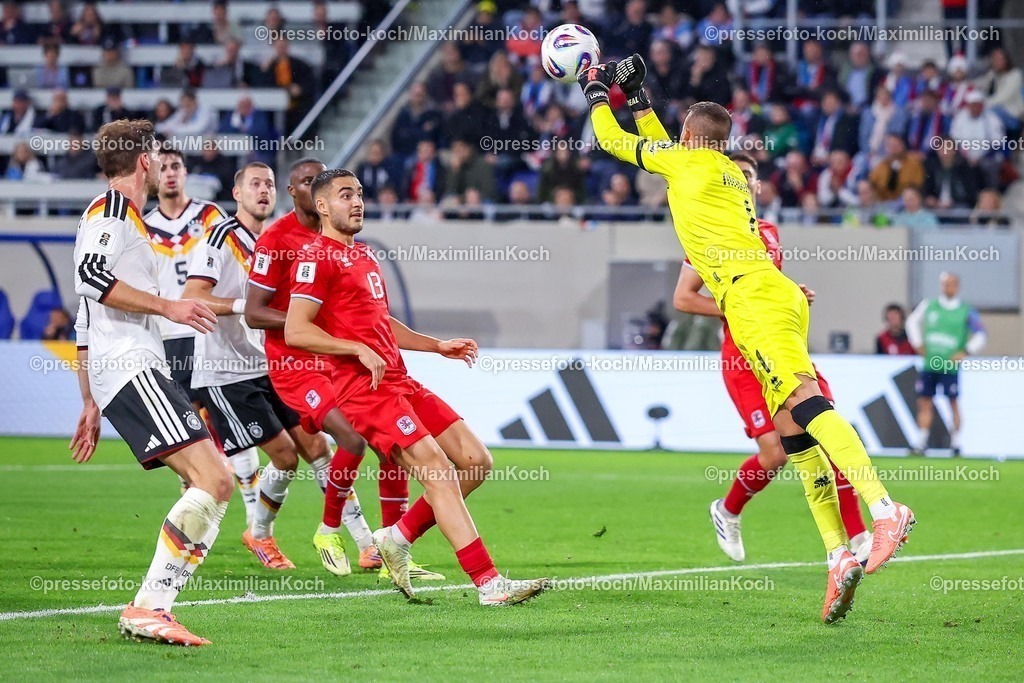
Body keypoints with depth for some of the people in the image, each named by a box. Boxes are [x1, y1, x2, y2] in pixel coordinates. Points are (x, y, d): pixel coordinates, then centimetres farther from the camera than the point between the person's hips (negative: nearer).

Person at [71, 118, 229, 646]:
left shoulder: (126, 220, 28)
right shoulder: (110, 209, -1)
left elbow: (85, 323, 30)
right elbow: (90, 275, -20)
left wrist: (90, 406, 29)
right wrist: (167, 306, -18)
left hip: (132, 372, 10)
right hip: (129, 367, -10)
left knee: (216, 483, 4)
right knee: (212, 480, -21)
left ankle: (153, 607, -3)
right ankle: (146, 607, -23)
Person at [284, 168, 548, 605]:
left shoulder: (364, 255, 23)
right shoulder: (317, 258, -6)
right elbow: (295, 330, -16)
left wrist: (439, 346, 25)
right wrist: (360, 350, -20)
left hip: (399, 382, 9)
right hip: (364, 388, -9)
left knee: (476, 461, 3)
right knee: (438, 471, -17)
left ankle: (398, 538, 14)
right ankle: (489, 584, -19)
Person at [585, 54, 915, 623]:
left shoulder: (690, 159, 6)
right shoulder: (734, 173, 28)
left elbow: (614, 142, 17)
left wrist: (598, 96, 34)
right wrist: (638, 99, 52)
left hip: (753, 294, -9)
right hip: (774, 294, 9)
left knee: (801, 397, -24)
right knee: (793, 430, -1)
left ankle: (885, 508, -41)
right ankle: (840, 557, -12)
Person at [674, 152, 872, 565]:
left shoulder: (768, 232, 17)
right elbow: (683, 298, -6)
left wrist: (795, 295, 12)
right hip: (744, 356, -6)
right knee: (775, 452, -15)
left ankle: (857, 539, -6)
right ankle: (727, 512, 16)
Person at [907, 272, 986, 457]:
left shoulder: (966, 312, 0)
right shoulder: (929, 306, 8)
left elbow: (981, 335, 4)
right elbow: (913, 321, 22)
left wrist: (966, 352, -5)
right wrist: (918, 344, 13)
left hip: (950, 366, -3)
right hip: (929, 364, 3)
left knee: (953, 403, -3)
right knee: (924, 402, 2)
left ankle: (956, 444, 5)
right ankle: (921, 444, 6)